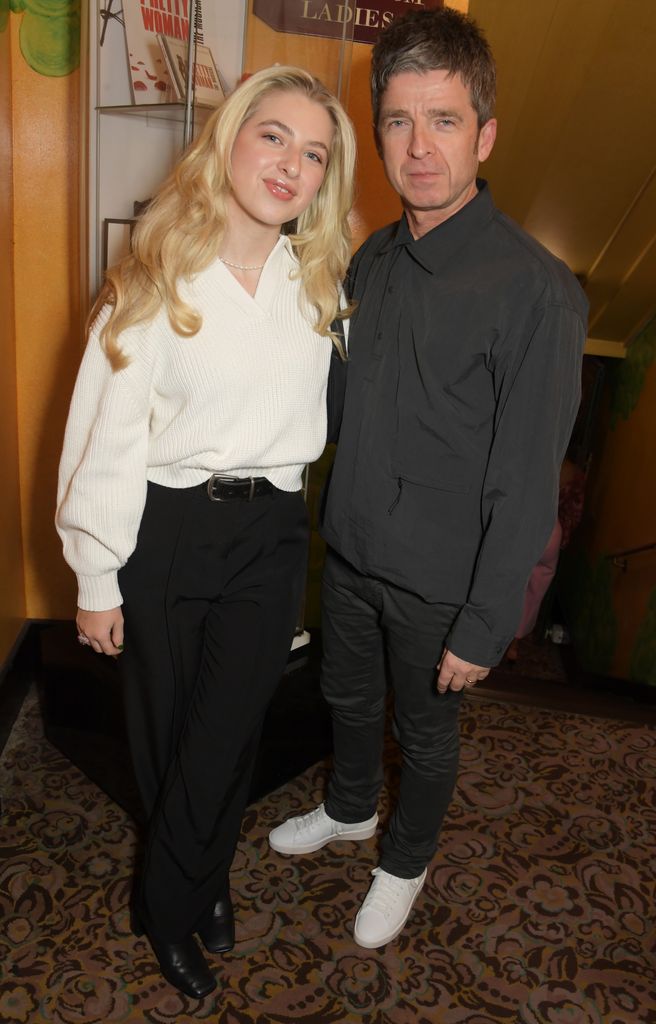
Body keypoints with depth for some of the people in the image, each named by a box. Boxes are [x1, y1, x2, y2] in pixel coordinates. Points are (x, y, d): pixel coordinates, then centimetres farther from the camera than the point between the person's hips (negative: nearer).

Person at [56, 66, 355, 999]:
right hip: (165, 529, -2)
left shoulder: (321, 283, 2)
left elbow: (331, 404, 13)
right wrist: (98, 580, -6)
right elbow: (107, 438, -8)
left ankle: (171, 904, 36)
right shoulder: (156, 282, -9)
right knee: (166, 725, 15)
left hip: (271, 532, 3)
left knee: (227, 731, 8)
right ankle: (201, 884, 44)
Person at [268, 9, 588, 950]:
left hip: (440, 579, -6)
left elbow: (526, 483, -20)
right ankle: (349, 809, 56)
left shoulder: (537, 291, -22)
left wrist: (484, 626, -17)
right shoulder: (372, 258, 1)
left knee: (426, 732, 18)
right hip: (351, 550, 6)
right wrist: (333, 518, 11)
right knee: (348, 696, 26)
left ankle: (405, 863, 47)